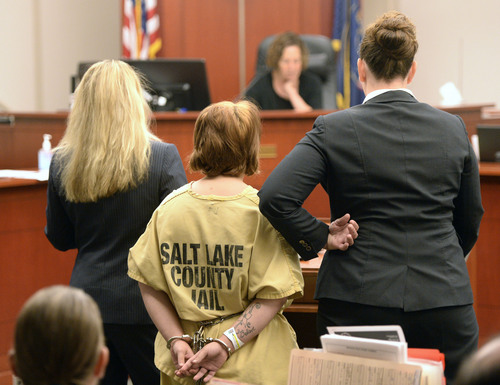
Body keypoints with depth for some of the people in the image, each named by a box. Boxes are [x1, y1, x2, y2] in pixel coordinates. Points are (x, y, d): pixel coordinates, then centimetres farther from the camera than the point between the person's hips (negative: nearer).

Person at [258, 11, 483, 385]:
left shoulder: (333, 130, -5)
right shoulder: (453, 129, 4)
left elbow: (274, 198, -16)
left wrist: (319, 239, -2)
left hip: (360, 301, -1)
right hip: (445, 304, 2)